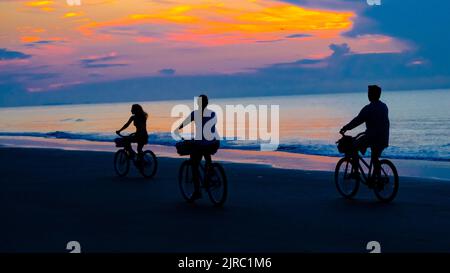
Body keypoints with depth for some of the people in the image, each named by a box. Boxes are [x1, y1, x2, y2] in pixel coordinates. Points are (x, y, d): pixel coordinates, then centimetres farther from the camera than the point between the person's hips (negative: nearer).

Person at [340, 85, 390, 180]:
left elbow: (357, 120, -13)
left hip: (371, 137, -7)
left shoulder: (368, 108, -13)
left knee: (354, 147, 9)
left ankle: (356, 172, 3)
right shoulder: (384, 107, 11)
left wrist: (345, 128, -4)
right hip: (383, 138, 7)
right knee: (375, 158, 19)